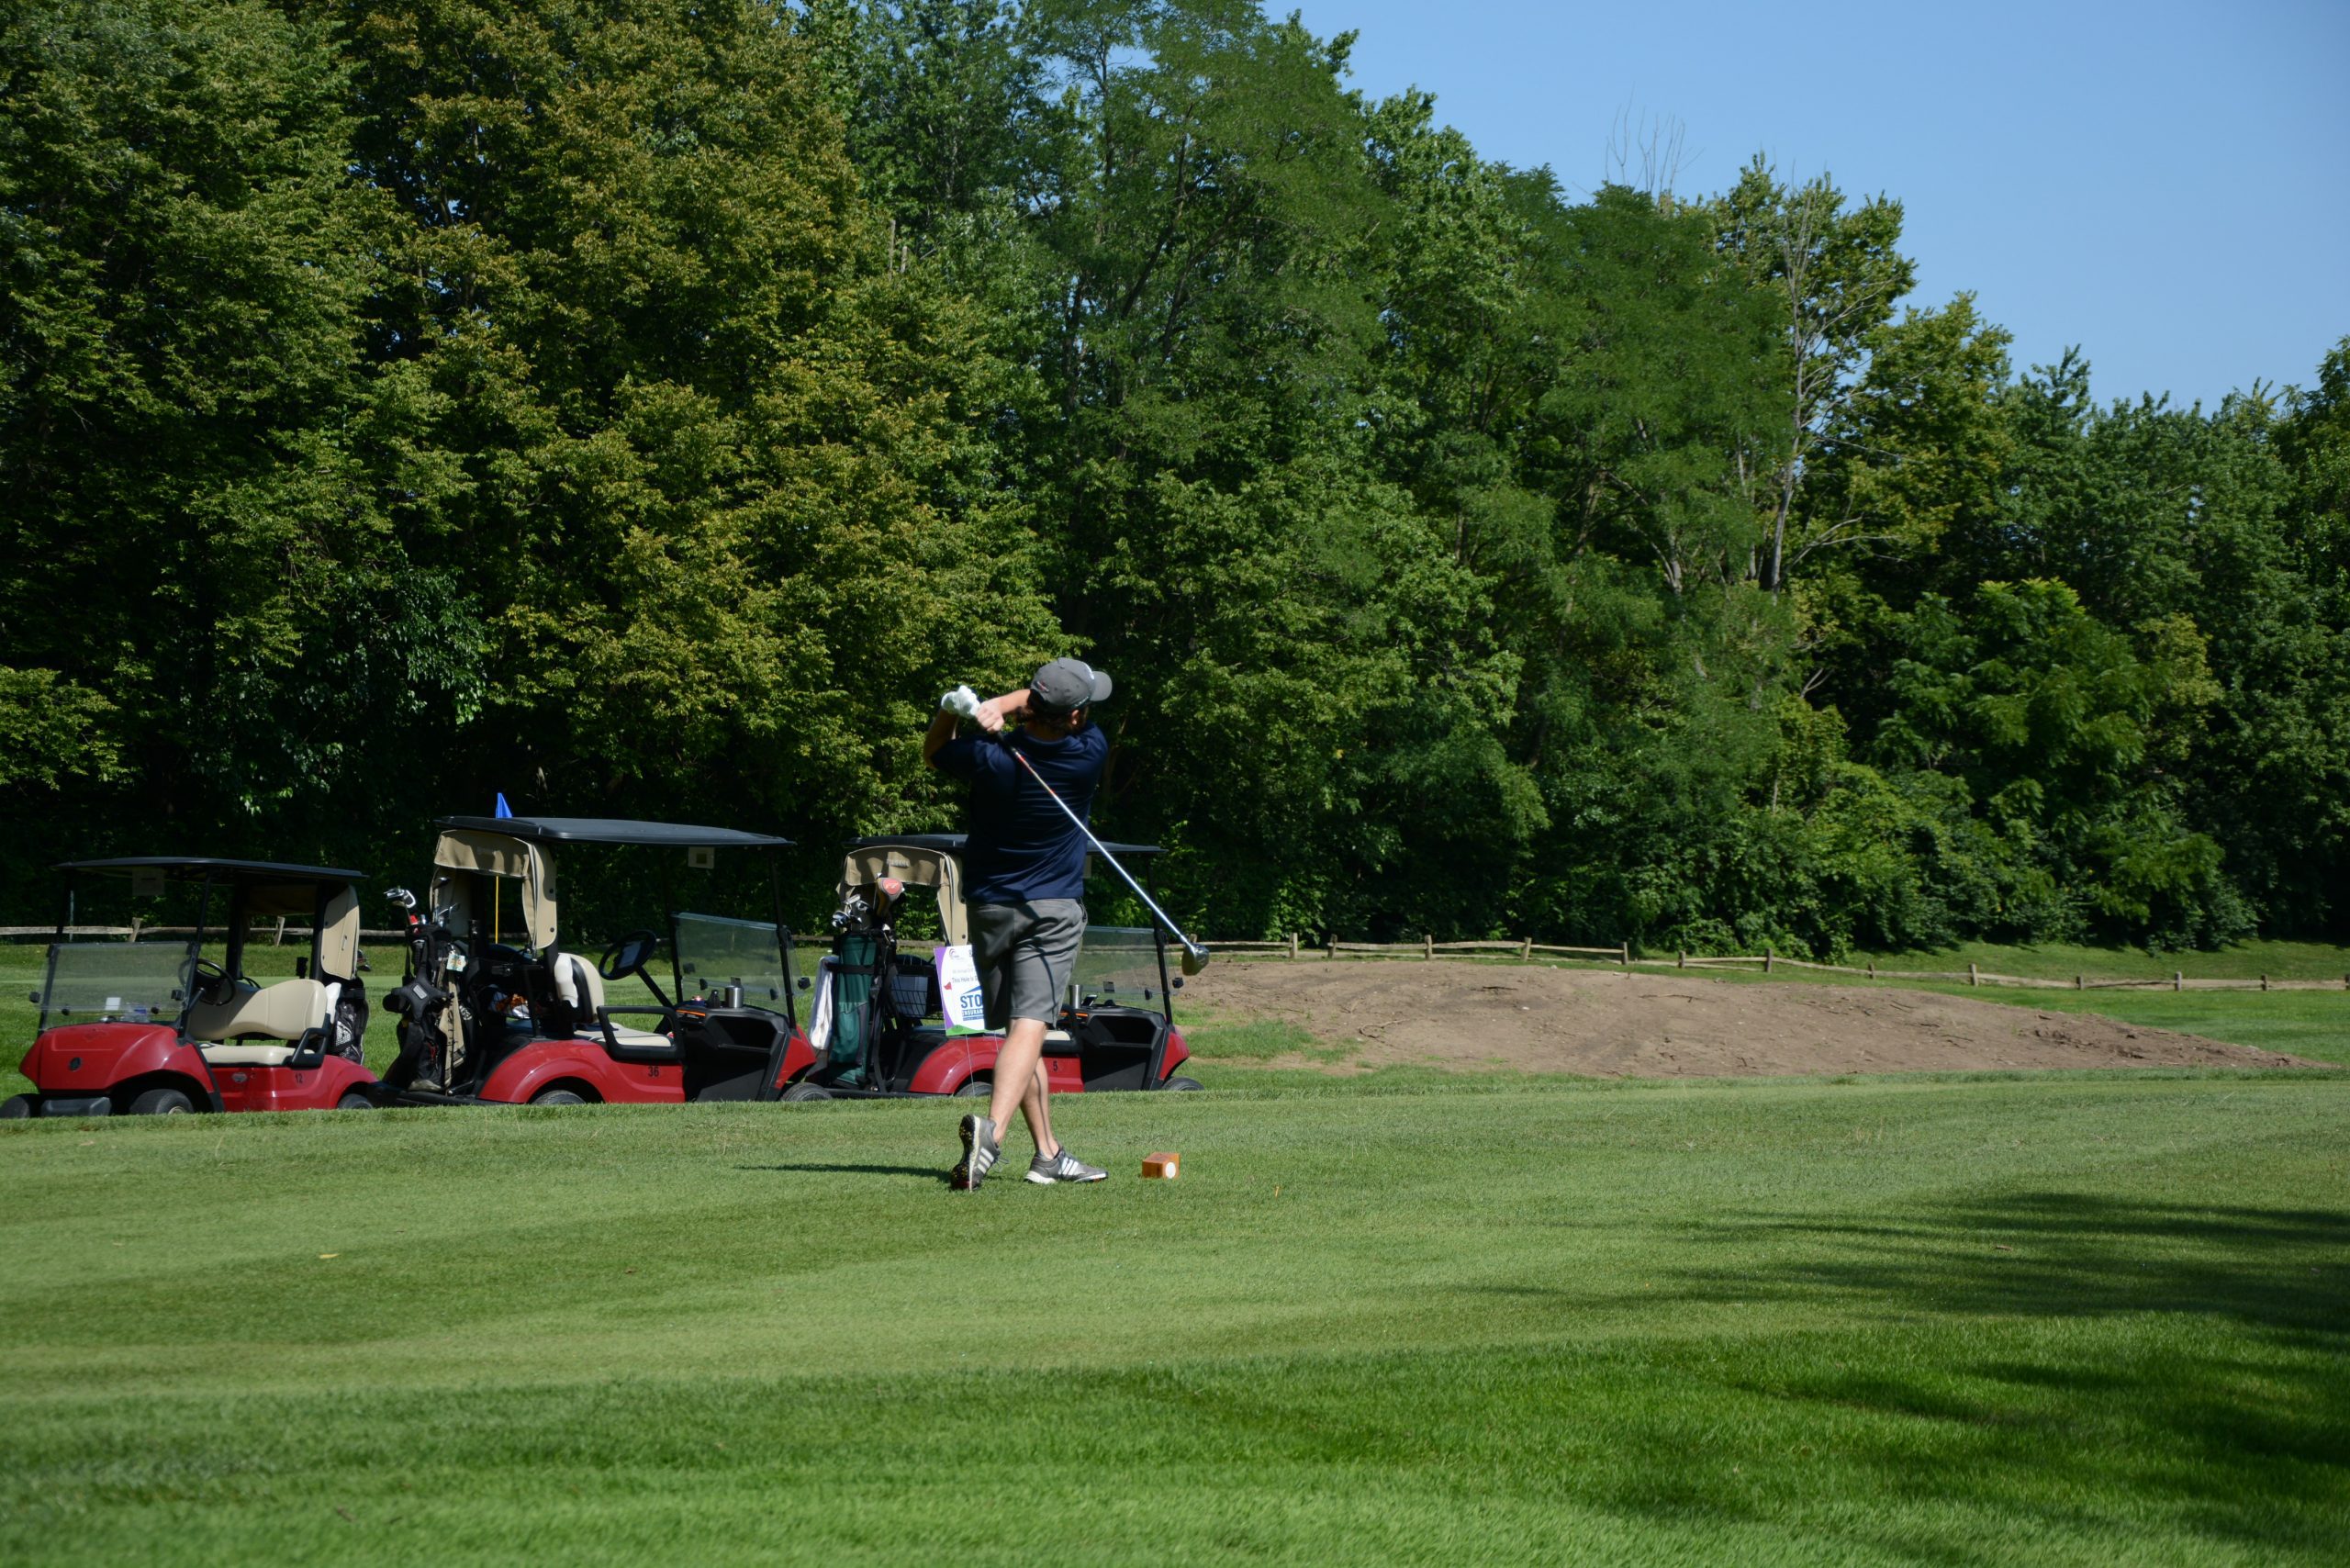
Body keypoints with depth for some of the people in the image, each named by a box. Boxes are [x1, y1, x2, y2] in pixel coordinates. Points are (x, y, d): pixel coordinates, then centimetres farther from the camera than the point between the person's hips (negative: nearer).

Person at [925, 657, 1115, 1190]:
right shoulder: (1090, 753, -12)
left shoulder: (989, 758, -13)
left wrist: (951, 710, -10)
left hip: (987, 909, 2)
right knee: (1030, 1026, -12)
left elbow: (933, 753, 9)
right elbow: (1052, 708, 4)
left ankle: (1047, 1152, 14)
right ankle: (992, 1128, -36)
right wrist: (1000, 705, -14)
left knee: (1014, 1028, 12)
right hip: (1054, 909, -2)